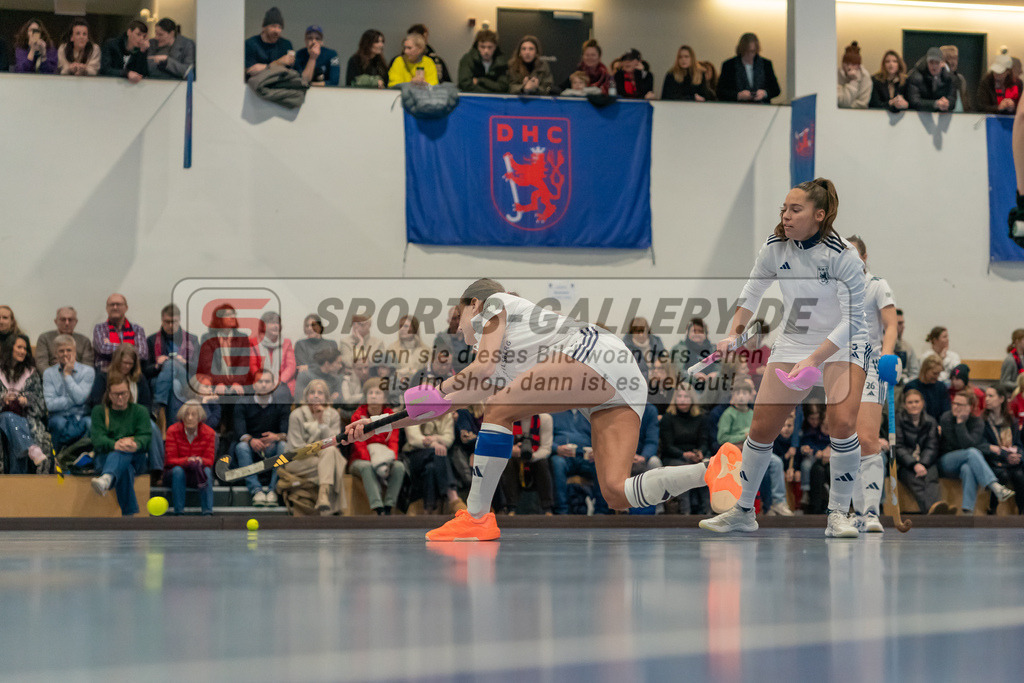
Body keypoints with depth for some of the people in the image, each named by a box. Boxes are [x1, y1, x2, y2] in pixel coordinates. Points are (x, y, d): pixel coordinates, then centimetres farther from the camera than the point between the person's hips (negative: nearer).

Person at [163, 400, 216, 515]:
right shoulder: (173, 430, -10)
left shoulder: (209, 433, -6)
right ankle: (178, 512, -36)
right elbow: (171, 460, -13)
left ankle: (208, 512, -35)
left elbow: (209, 460, -8)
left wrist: (200, 461, -33)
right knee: (178, 470, -34)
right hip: (172, 474, -1)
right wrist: (188, 461, -34)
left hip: (197, 475, 1)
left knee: (207, 470, -31)